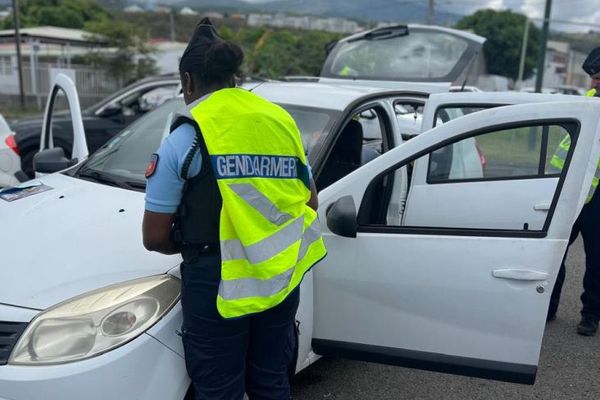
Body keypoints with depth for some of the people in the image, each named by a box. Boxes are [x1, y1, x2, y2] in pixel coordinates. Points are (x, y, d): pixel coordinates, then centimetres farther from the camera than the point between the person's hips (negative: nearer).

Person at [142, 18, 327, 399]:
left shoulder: (186, 137, -7)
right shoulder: (282, 120, 6)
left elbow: (155, 237, -4)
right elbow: (311, 204, 15)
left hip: (218, 284, -5)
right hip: (281, 278, 5)